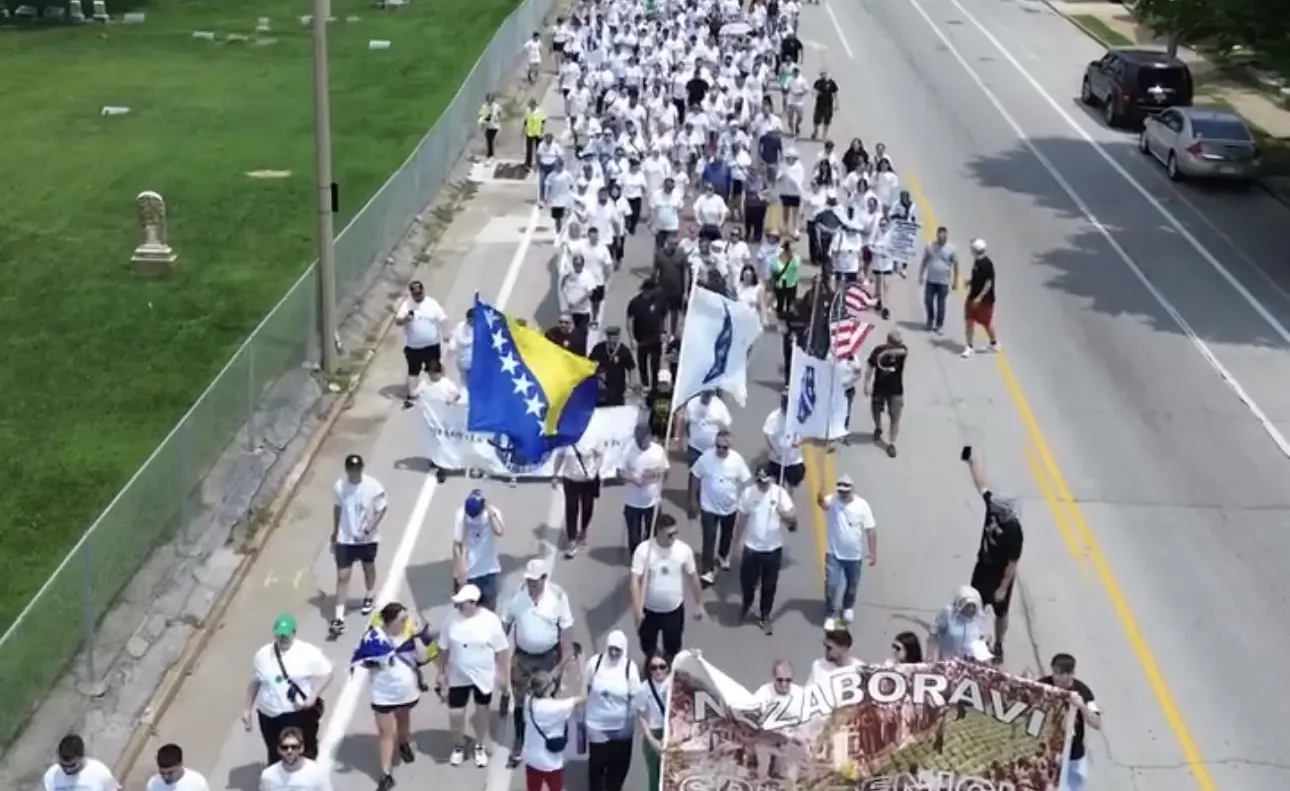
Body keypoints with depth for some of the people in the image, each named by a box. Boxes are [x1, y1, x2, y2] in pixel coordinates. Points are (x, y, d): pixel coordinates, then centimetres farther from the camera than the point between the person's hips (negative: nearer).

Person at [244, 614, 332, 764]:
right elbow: (255, 683, 15)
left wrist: (313, 697, -17)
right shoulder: (262, 655, 4)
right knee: (275, 756, 13)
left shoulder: (308, 652, -9)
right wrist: (248, 709, 14)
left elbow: (326, 674, -5)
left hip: (301, 714, -3)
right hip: (270, 716, 3)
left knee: (306, 755, 4)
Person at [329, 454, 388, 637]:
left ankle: (369, 597, 51)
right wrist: (334, 533, 12)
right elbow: (337, 509, 3)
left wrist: (369, 529, -21)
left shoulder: (373, 487, -20)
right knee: (342, 576, -3)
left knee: (368, 568, 24)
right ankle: (339, 617, 0)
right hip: (345, 539, 0)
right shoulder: (339, 487, -13)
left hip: (367, 538, 0)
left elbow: (382, 508, -10)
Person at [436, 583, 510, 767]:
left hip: (484, 676, -1)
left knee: (481, 712, 17)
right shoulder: (452, 619, -13)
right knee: (455, 714, 5)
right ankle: (458, 747, 33)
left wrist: (503, 675, -8)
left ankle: (480, 747, 39)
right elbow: (444, 648, -1)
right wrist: (441, 673, 4)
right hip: (458, 677, 1)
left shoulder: (490, 620, -19)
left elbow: (502, 650, -10)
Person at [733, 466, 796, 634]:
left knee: (769, 585, 10)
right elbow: (742, 519, -1)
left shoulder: (780, 493, -11)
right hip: (751, 547, 1)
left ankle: (764, 617, 28)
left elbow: (790, 520, -12)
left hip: (773, 548, 0)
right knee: (747, 581, 13)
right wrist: (737, 542, 0)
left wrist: (783, 513, -34)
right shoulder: (748, 493, -9)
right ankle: (746, 605, 44)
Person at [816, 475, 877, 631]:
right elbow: (821, 502, -41)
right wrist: (821, 496, -65)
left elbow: (871, 530, -7)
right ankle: (830, 615, 10)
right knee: (831, 585, -7)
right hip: (834, 554, -2)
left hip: (854, 555, 2)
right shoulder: (831, 501, -15)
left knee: (852, 585, 19)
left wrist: (873, 552, -8)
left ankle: (847, 608, 46)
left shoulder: (862, 505, -12)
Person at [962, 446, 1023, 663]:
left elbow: (1012, 564, -25)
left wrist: (1003, 588, -20)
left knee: (1000, 613, 17)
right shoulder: (993, 505, -19)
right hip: (982, 568, 6)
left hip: (1000, 576, -6)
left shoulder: (1014, 532, -34)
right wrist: (971, 460, -8)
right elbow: (981, 484, -7)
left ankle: (998, 647, 38)